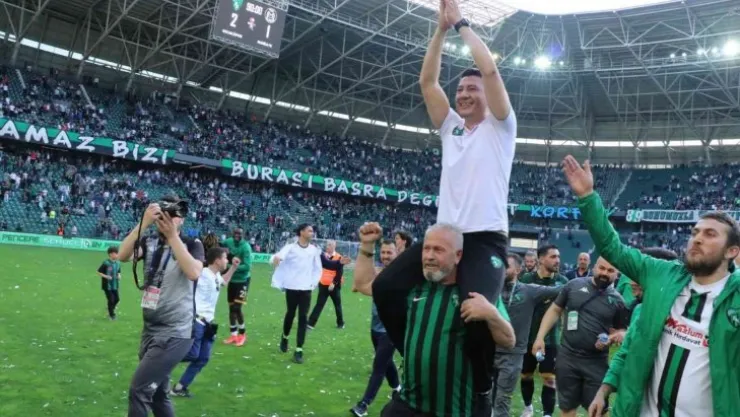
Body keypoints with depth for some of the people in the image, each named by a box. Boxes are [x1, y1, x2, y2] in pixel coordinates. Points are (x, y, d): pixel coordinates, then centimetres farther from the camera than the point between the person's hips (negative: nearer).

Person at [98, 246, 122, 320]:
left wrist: (119, 275, -3)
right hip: (107, 285, -6)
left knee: (117, 299, 7)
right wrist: (106, 276, -21)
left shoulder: (118, 263, 2)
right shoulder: (106, 263, -16)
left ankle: (111, 309, 36)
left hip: (115, 285, 6)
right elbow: (99, 272, -10)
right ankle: (111, 314, 17)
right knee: (111, 300, -2)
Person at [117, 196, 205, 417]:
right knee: (157, 394, 16)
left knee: (138, 390, -11)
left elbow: (193, 273, -25)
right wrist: (144, 223, -21)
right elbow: (123, 256, -13)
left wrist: (172, 235, -23)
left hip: (175, 333, -6)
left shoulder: (192, 244, -7)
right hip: (150, 329, 6)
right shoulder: (150, 242, 5)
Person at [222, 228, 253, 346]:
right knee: (231, 308, 11)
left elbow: (247, 266, -27)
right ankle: (233, 334, 23)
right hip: (232, 279, 6)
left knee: (237, 308, -7)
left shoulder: (245, 247, -22)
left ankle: (242, 334, 12)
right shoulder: (228, 242, -6)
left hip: (242, 280, -6)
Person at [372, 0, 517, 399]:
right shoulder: (450, 127, 18)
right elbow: (427, 81, 11)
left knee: (476, 311, -29)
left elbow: (490, 69, -8)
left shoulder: (500, 126, 4)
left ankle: (482, 388, -1)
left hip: (486, 237, -6)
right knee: (385, 287, -7)